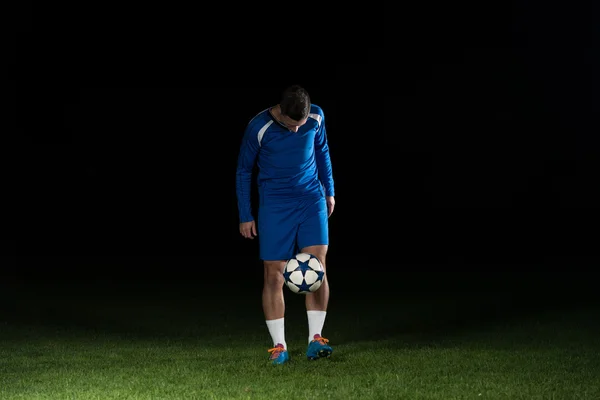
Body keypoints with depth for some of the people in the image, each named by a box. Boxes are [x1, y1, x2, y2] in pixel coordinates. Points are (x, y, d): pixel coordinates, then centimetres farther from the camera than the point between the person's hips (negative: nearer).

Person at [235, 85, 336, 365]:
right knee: (274, 273, -4)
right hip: (275, 205, -2)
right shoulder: (258, 128, -15)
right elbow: (243, 170, -3)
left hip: (312, 199, 2)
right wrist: (245, 217, -2)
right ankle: (279, 346, 4)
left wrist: (329, 191, 17)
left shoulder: (316, 117, -6)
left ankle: (315, 339, -3)